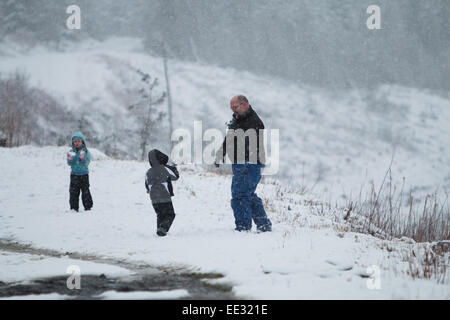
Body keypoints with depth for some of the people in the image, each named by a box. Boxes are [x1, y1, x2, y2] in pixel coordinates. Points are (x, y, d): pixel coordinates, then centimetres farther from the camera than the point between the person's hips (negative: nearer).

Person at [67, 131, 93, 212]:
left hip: (84, 174, -2)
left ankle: (88, 207, 5)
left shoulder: (86, 152, -2)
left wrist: (83, 158, -29)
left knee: (85, 191, -3)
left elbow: (86, 163, -11)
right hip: (74, 174, 2)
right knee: (73, 192, 2)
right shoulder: (71, 152, 7)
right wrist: (70, 159, -20)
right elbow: (69, 163, 1)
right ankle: (74, 208, 9)